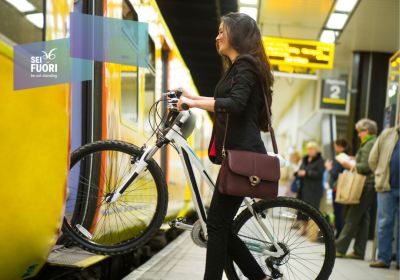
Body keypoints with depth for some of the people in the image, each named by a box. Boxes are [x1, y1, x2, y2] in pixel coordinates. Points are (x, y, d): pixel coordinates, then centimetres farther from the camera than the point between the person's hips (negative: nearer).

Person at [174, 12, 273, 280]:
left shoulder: (245, 64, -8)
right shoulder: (240, 66, 24)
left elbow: (235, 105, -23)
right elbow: (225, 101, 34)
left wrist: (193, 103, -18)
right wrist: (194, 97, 31)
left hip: (242, 155, -10)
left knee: (217, 225, -8)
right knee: (221, 226, 10)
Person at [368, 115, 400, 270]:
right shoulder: (387, 134, 8)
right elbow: (372, 159, 10)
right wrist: (381, 177, 6)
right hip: (387, 187, 1)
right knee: (384, 223, 4)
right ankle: (383, 258, 10)